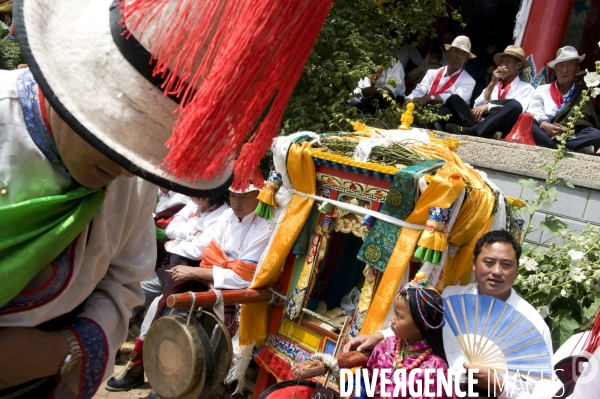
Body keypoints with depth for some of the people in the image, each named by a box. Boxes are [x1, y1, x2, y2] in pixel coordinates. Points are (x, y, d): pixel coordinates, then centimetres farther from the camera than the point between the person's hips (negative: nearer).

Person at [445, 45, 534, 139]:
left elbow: (516, 107, -8)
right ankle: (476, 130, -33)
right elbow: (477, 106, 9)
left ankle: (472, 131, -38)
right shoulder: (494, 85, 25)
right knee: (453, 99, -9)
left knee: (515, 105, -32)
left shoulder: (526, 88, 13)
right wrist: (492, 83, 2)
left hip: (501, 129, -4)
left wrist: (488, 106, -16)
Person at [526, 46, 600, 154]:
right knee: (528, 122, -32)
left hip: (572, 136, 0)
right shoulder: (542, 90, 24)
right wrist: (543, 124, -18)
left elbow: (583, 121, 5)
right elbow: (534, 111, 6)